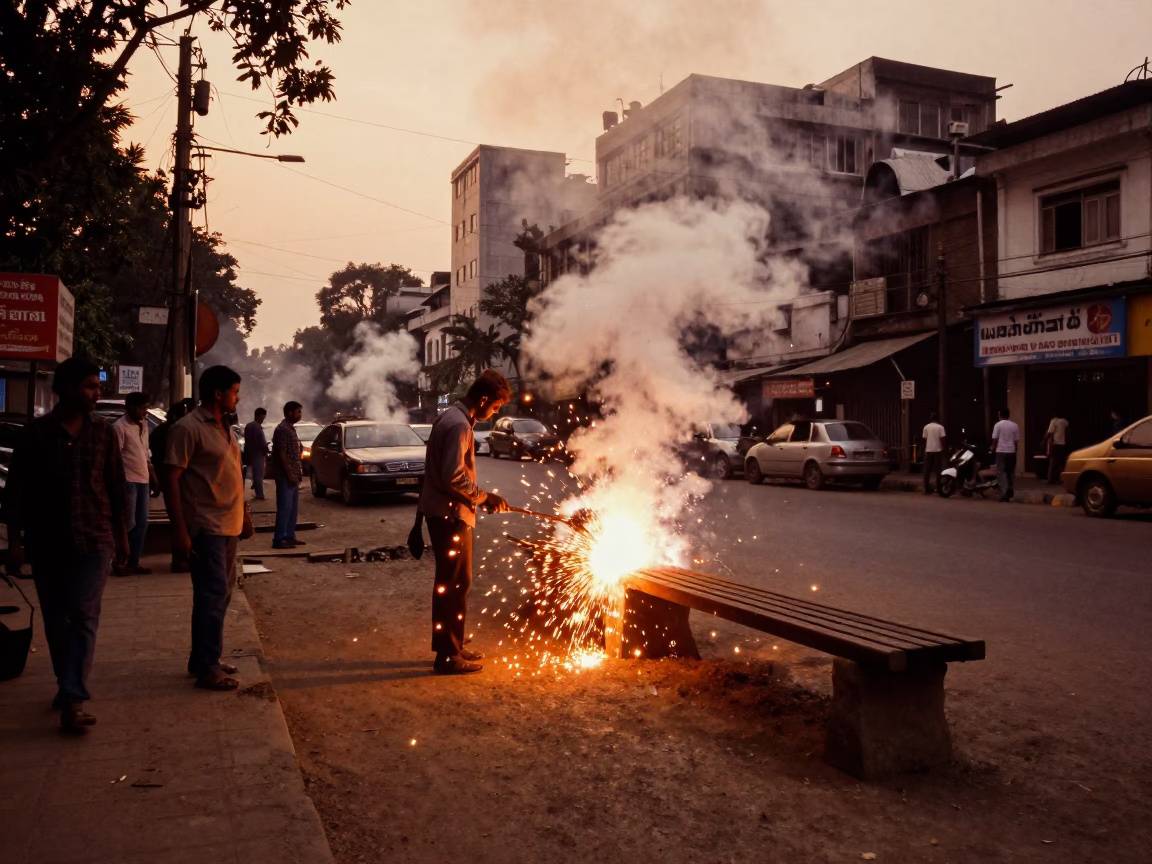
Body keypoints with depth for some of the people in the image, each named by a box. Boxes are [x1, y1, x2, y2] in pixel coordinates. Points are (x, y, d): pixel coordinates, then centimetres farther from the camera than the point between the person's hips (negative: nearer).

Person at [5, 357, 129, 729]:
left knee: (83, 617, -7)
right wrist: (14, 541, -3)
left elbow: (117, 488, 6)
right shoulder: (36, 432, -2)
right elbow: (16, 491, 1)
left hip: (93, 539, -1)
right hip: (46, 542, 1)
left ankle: (73, 700, -9)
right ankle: (67, 684, 29)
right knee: (55, 619, 11)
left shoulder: (103, 431, 1)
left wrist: (122, 537, 7)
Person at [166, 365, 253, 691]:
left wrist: (244, 513, 20)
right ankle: (207, 670, 3)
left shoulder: (224, 427, 13)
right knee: (213, 595, -6)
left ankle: (203, 659, 25)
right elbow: (173, 480, -16)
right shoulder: (188, 428, -13)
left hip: (228, 525, 9)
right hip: (206, 527, -9)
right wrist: (180, 530, -20)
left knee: (221, 593, 14)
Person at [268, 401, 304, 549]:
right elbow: (281, 454, -19)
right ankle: (279, 539, -6)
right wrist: (290, 474, -21)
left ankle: (290, 536, 18)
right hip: (285, 476, -10)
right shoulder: (283, 429, -14)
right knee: (284, 508, -9)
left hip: (293, 475, 10)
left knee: (293, 508, 12)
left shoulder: (291, 428, 16)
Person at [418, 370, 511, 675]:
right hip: (451, 514, -10)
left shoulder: (451, 417, 13)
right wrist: (484, 496, -15)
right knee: (455, 584, -3)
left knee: (448, 582, 17)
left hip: (443, 512, 10)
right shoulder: (459, 424, -19)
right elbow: (453, 476, -26)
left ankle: (449, 646, 28)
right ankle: (448, 655, 4)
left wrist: (480, 497, 14)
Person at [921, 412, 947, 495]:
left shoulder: (926, 427, 3)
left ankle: (927, 489, 1)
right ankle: (939, 488, 2)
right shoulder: (940, 427, -4)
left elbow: (924, 440, 3)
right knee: (938, 470, 3)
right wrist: (944, 449, 2)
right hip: (937, 450, -2)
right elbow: (943, 439, -8)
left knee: (927, 471, 4)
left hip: (928, 451, 2)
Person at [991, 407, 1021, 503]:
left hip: (1001, 451, -4)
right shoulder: (1014, 425, 5)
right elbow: (1016, 440, 7)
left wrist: (993, 449, 9)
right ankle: (1010, 491, 23)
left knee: (1001, 472, -3)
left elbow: (995, 439, -6)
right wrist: (1014, 450, 19)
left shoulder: (998, 425, -5)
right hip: (1011, 451, 4)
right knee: (1011, 472, 16)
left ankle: (1004, 493, -12)